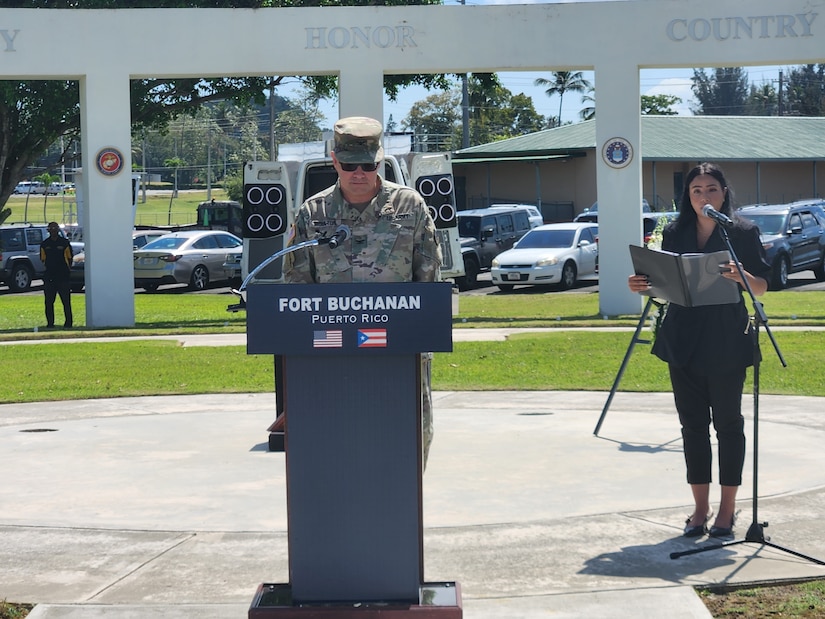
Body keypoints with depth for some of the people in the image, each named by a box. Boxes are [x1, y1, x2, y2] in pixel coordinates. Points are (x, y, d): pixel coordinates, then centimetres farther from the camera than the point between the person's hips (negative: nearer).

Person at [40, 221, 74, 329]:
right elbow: (43, 259, 15)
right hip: (49, 276, 3)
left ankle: (68, 322, 4)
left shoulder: (65, 242, 3)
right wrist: (49, 267, 3)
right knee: (49, 302, 4)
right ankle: (50, 323, 11)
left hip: (63, 276, -3)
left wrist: (68, 269, 1)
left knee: (66, 301, -2)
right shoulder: (44, 244, 10)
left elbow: (69, 258, 9)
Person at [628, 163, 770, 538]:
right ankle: (700, 508, 16)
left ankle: (727, 509, 13)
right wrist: (642, 285, -7)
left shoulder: (743, 232, -2)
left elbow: (762, 287, -3)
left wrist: (742, 276, -24)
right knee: (692, 424, 7)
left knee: (728, 422, 4)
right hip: (683, 342, 4)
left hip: (726, 342, -4)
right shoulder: (675, 233, 8)